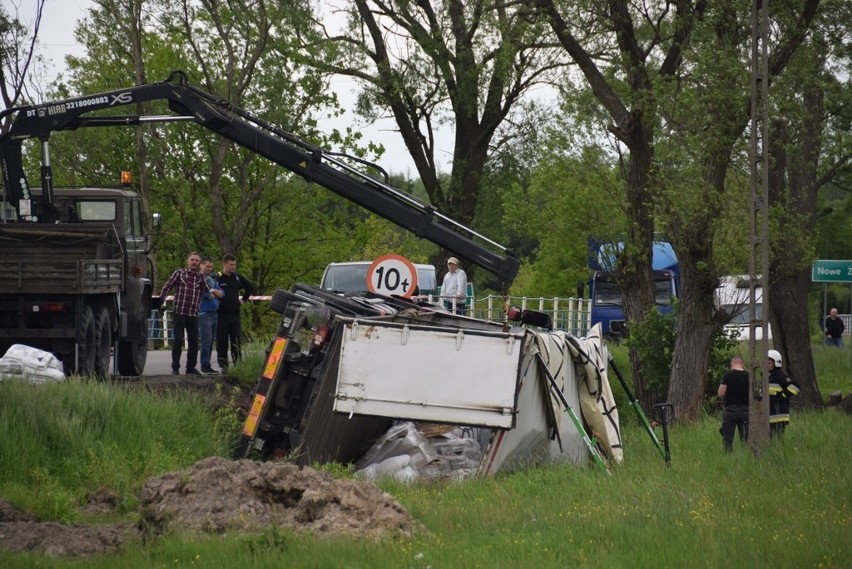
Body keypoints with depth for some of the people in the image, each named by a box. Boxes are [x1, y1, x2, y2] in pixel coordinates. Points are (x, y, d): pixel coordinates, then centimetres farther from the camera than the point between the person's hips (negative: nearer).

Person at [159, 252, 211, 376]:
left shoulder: (201, 277, 13)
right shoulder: (179, 273, 6)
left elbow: (208, 292, 1)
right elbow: (166, 287, 5)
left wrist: (202, 279, -9)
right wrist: (162, 302, -3)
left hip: (193, 314, 3)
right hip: (179, 312, -3)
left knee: (193, 341, 4)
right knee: (178, 340, -4)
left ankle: (191, 367, 13)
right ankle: (175, 367, 3)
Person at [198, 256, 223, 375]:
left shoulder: (212, 279, 20)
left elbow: (222, 294, 12)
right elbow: (204, 294, -19)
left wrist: (214, 291, -8)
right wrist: (215, 294, -1)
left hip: (214, 313, 8)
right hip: (204, 313, -8)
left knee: (210, 341, 9)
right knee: (206, 341, -11)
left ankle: (207, 365, 13)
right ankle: (205, 366, -8)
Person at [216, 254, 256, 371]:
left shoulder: (237, 278, 10)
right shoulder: (216, 278, -5)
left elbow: (250, 287, 24)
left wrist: (243, 299, 15)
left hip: (235, 314, 4)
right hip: (222, 315, -4)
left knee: (237, 342, 2)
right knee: (222, 342, -1)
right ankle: (223, 365, 4)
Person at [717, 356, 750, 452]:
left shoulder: (728, 375, -8)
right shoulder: (749, 376, 0)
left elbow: (721, 394, -10)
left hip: (730, 409, -3)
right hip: (745, 410, 3)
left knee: (727, 440, 3)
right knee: (746, 440, 8)